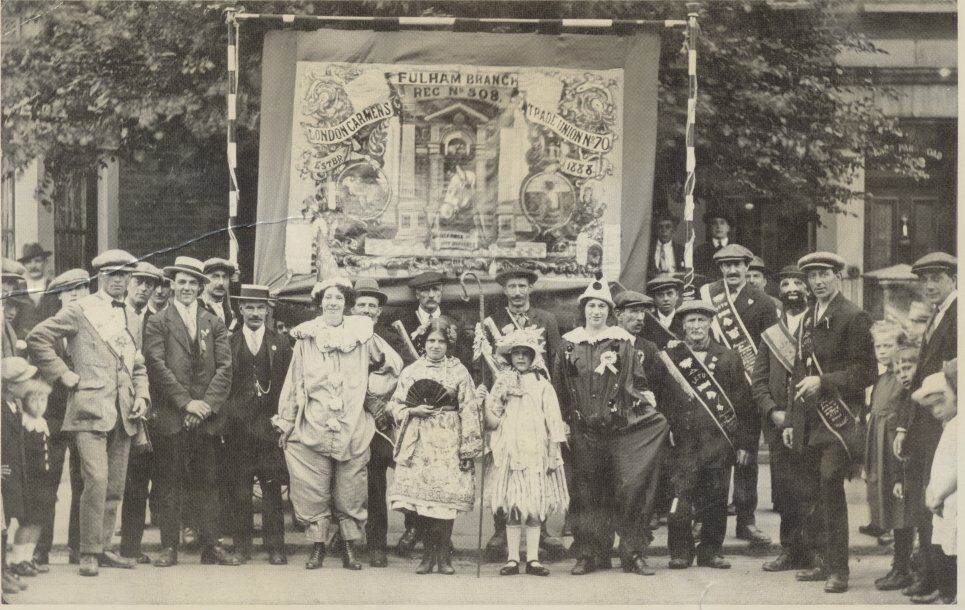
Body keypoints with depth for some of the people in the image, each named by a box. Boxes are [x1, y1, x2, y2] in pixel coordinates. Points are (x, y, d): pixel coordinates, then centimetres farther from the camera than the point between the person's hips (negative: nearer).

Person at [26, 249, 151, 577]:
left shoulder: (128, 317, 18)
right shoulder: (79, 310, -2)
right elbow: (37, 339, -6)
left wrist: (142, 396, 10)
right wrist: (64, 374, -8)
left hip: (123, 415, 6)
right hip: (91, 410, -6)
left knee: (115, 486, 7)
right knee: (97, 480, -14)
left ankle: (103, 547, 17)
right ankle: (89, 553, -6)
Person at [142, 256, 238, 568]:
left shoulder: (214, 324, 14)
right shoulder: (158, 323, 4)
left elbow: (224, 367, 6)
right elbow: (158, 367, -5)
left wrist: (207, 404, -8)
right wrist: (186, 402, -11)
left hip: (207, 416, 3)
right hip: (171, 416, -2)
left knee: (207, 482, 4)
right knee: (169, 483, -1)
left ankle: (210, 545, 8)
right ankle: (169, 547, 2)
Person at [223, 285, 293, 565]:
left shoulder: (281, 345, 10)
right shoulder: (229, 343, 9)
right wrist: (226, 417, -1)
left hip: (270, 426, 0)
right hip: (237, 425, 0)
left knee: (272, 488, -3)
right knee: (239, 489, -2)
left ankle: (275, 547, 0)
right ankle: (241, 545, 4)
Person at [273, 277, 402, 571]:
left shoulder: (362, 335, 6)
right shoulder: (305, 337, 6)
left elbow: (394, 367, 16)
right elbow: (293, 383, 8)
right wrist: (285, 423, 7)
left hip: (353, 429, 0)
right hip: (312, 427, 0)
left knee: (350, 493, 2)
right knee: (313, 493, -3)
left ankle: (349, 547, 10)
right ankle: (317, 547, 6)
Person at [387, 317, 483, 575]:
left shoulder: (459, 371, 7)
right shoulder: (411, 371, 12)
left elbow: (468, 411, 4)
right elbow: (395, 405, 13)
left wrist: (469, 446, -2)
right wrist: (414, 411, -6)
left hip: (448, 441, -2)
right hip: (418, 442, 2)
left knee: (446, 495, -9)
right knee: (418, 494, -6)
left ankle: (442, 554, 4)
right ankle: (430, 550, 10)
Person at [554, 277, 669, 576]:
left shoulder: (624, 341, 4)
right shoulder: (569, 343, 8)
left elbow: (638, 383, 4)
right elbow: (560, 387, 12)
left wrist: (650, 409, -7)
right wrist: (562, 423, 8)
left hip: (620, 426, -2)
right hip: (583, 430, 2)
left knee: (628, 487, -6)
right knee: (586, 492, 3)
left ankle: (634, 554, 1)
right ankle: (588, 554, 11)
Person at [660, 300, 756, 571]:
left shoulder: (728, 358, 10)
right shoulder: (671, 355, 6)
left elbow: (744, 402, 9)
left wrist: (745, 443, 5)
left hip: (719, 440, 2)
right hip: (683, 440, -2)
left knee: (716, 498, 4)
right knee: (681, 495, -8)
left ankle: (712, 551, 15)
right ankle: (680, 551, 2)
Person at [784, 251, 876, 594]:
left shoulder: (853, 318, -5)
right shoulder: (806, 321, 17)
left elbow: (865, 372, -9)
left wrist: (824, 381, -18)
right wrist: (792, 422, 19)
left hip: (838, 421, -7)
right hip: (809, 424, 7)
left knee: (830, 486, -14)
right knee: (812, 494, 9)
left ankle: (838, 569, -9)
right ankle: (821, 561, 19)